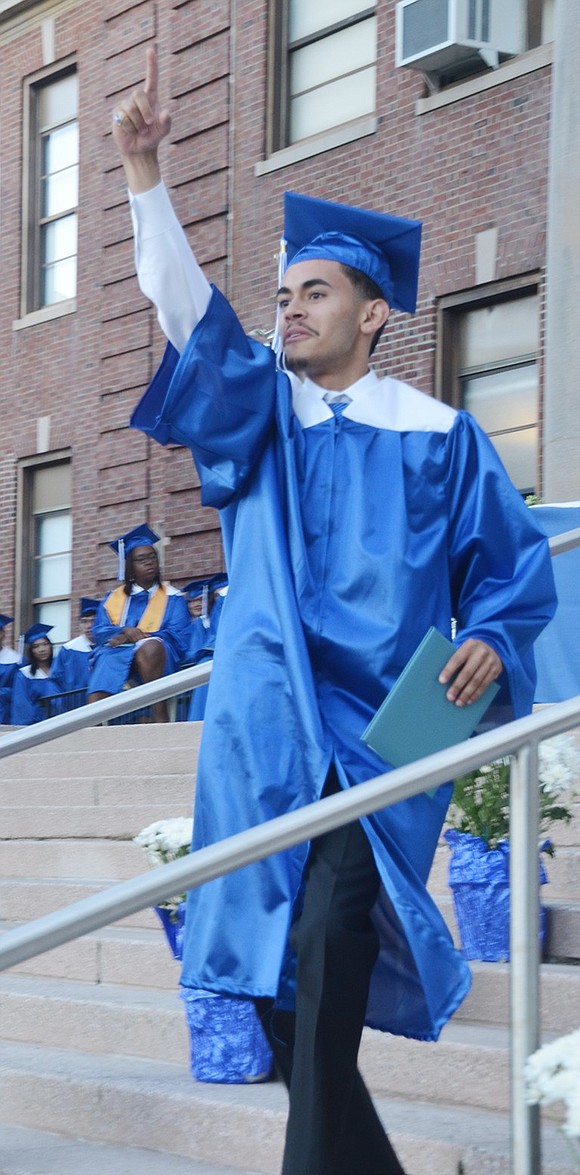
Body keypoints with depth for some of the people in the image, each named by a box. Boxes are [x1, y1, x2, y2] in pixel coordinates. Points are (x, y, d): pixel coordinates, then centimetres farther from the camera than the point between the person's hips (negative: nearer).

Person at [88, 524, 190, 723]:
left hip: (156, 656, -2)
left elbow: (177, 636, 2)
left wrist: (133, 638, -8)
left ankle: (160, 716, -37)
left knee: (150, 646, -39)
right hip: (117, 657, 2)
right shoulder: (113, 598, 22)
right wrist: (125, 631, -13)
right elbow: (99, 631, 10)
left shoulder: (172, 597, 14)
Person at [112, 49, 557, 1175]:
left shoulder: (437, 437, 6)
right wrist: (144, 175, -13)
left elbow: (513, 563, 10)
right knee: (276, 990, 3)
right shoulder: (257, 412, 12)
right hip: (262, 731, 3)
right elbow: (190, 311, -2)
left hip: (379, 733, -3)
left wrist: (490, 638, -11)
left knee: (327, 941, -22)